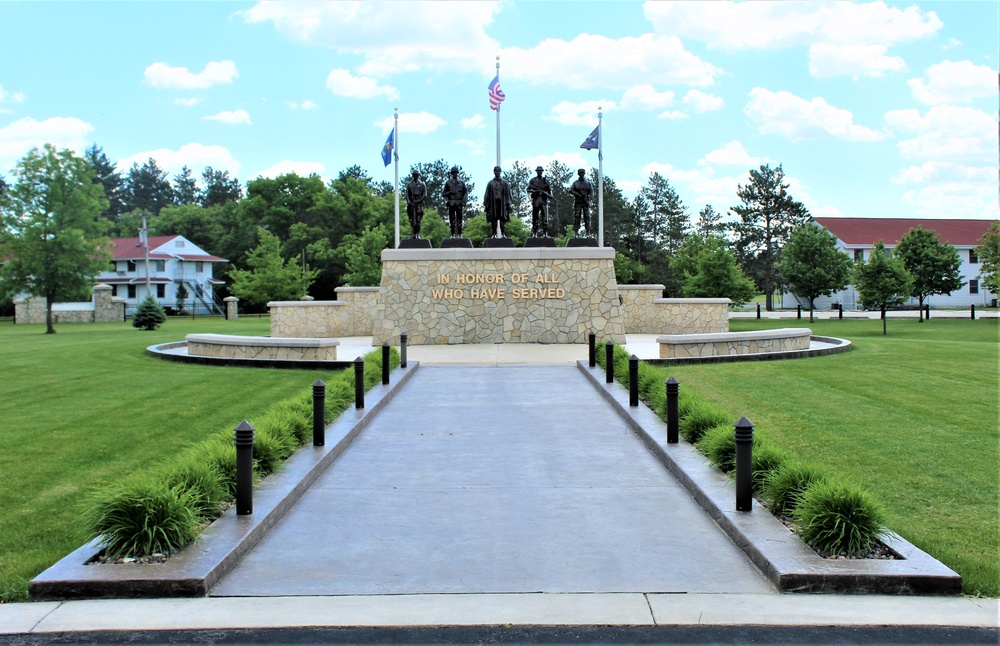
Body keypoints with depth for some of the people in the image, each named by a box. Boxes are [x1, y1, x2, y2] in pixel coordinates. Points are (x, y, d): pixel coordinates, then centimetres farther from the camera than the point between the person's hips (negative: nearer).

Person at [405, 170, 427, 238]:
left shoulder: (422, 184, 7)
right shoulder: (409, 184, 12)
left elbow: (425, 195, 1)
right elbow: (407, 195, 7)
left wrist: (418, 201, -11)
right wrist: (409, 202, -9)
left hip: (419, 203, -2)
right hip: (411, 204, 2)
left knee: (418, 220, -9)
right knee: (411, 220, -1)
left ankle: (418, 234, -6)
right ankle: (412, 234, 4)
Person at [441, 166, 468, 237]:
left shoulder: (461, 182, 8)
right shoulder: (448, 183, 8)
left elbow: (466, 192, 9)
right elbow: (443, 194, 7)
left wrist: (463, 202, -2)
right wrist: (449, 192, -12)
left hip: (459, 203, 0)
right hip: (451, 204, 0)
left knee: (459, 219, -3)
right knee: (452, 219, -1)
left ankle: (460, 234, 0)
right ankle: (453, 235, 2)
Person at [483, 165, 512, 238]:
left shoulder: (504, 182, 12)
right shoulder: (490, 183, 14)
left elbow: (508, 194, 8)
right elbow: (487, 195, 11)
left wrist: (508, 204, -2)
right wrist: (486, 204, 3)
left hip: (502, 204, -1)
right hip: (493, 204, 1)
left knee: (503, 220, -6)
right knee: (493, 220, -2)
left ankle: (503, 234, -4)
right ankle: (494, 234, 0)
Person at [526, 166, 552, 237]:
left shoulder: (546, 180, 12)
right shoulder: (533, 180, 9)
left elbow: (549, 189, 12)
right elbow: (528, 189, 4)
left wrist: (550, 195, -7)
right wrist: (535, 191, -14)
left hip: (544, 201, 0)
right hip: (535, 200, 0)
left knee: (545, 217, -5)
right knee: (535, 217, 0)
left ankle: (545, 233, -3)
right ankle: (534, 234, 4)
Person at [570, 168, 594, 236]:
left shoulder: (588, 183, 11)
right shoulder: (575, 183, 9)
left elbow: (592, 193, 5)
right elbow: (570, 190, -2)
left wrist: (589, 199, -14)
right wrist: (578, 194, -15)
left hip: (586, 203, 1)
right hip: (578, 203, -1)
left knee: (587, 217, -4)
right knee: (576, 217, -5)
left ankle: (588, 233, -3)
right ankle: (575, 233, -5)